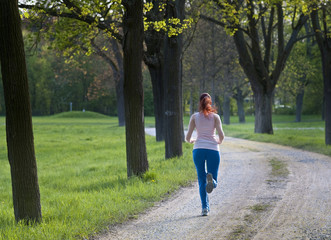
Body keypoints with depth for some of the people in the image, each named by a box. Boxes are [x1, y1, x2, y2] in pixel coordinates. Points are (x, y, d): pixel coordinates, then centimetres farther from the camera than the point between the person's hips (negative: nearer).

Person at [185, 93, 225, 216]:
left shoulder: (194, 117, 8)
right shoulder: (215, 116, 6)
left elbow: (188, 137, 6)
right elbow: (221, 135, -2)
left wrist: (191, 141, 29)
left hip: (198, 150, 1)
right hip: (213, 149, -1)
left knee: (201, 180, 9)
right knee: (214, 182, 7)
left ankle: (205, 207, -5)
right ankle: (211, 179, -31)